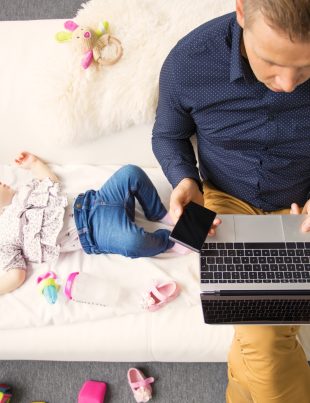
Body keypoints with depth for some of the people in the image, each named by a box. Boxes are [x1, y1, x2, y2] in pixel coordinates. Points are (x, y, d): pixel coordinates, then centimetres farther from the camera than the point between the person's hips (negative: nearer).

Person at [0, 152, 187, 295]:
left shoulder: (22, 193, 21)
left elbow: (52, 181, 35)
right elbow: (17, 275, -7)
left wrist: (34, 162, 31)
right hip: (92, 233, -7)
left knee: (131, 173, -15)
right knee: (133, 241, -39)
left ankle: (160, 214, 7)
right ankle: (169, 239, -7)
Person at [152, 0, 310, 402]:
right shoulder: (188, 61, -20)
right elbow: (167, 135, 0)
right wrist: (184, 179, -19)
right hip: (228, 200, 0)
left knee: (260, 335, -15)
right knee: (263, 339, -19)